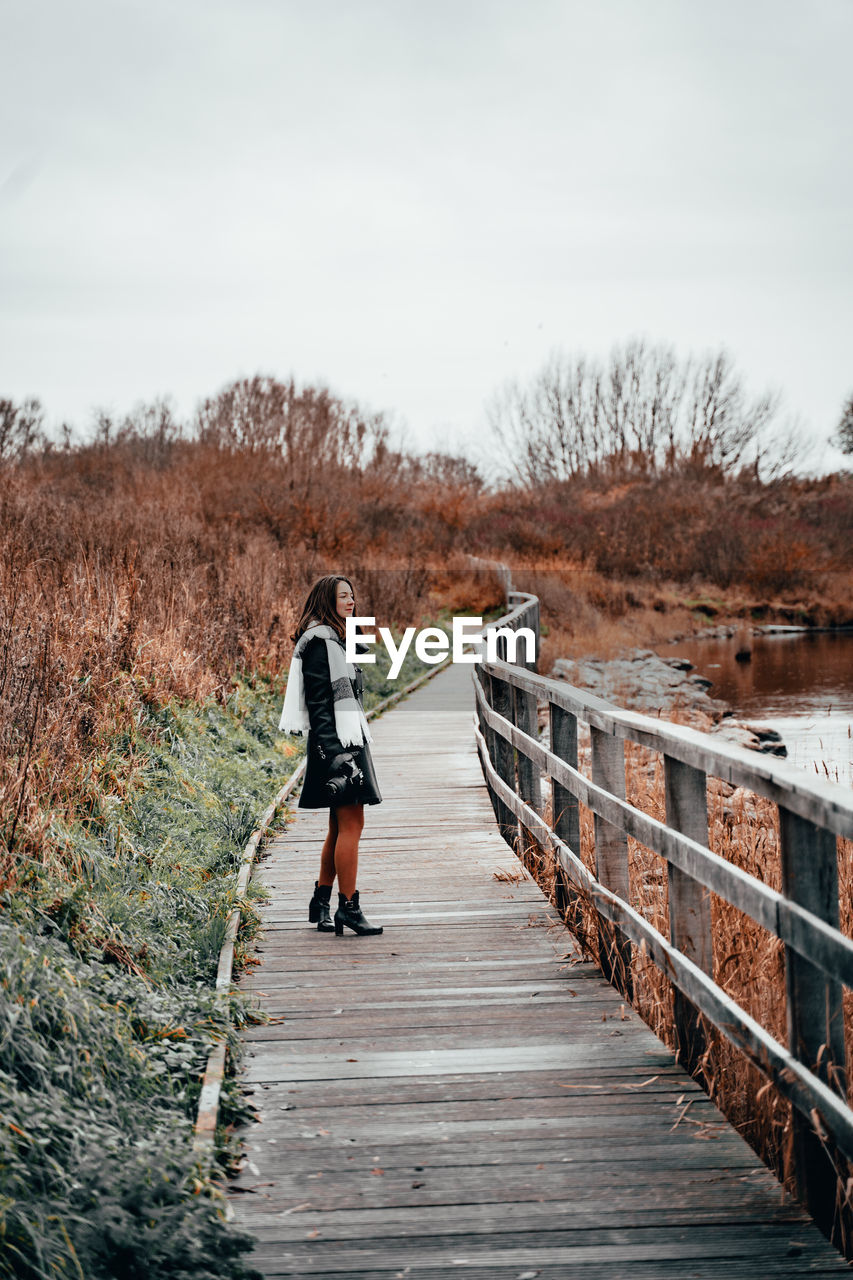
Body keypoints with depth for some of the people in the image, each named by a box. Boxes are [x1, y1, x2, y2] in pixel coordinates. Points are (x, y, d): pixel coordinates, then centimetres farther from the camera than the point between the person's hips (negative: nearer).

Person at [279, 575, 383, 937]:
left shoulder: (336, 640, 20)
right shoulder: (319, 640, -11)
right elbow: (318, 702, -18)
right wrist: (332, 751, -24)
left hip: (348, 741, 10)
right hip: (335, 743, -10)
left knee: (340, 827, 12)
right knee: (351, 824, -10)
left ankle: (321, 903, 18)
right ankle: (349, 907, -8)